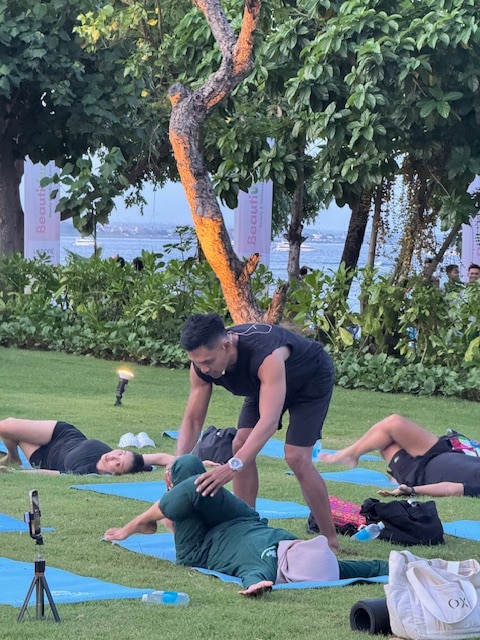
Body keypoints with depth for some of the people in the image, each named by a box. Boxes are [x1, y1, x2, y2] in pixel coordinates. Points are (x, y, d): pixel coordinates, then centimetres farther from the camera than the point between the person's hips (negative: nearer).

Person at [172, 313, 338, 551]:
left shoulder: (267, 355, -46)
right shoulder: (201, 365, -25)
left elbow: (269, 420, -54)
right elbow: (192, 419, -18)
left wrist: (233, 466, -64)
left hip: (312, 378, -7)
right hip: (264, 382, 7)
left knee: (296, 457, -18)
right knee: (241, 445, -9)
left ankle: (330, 540, -6)